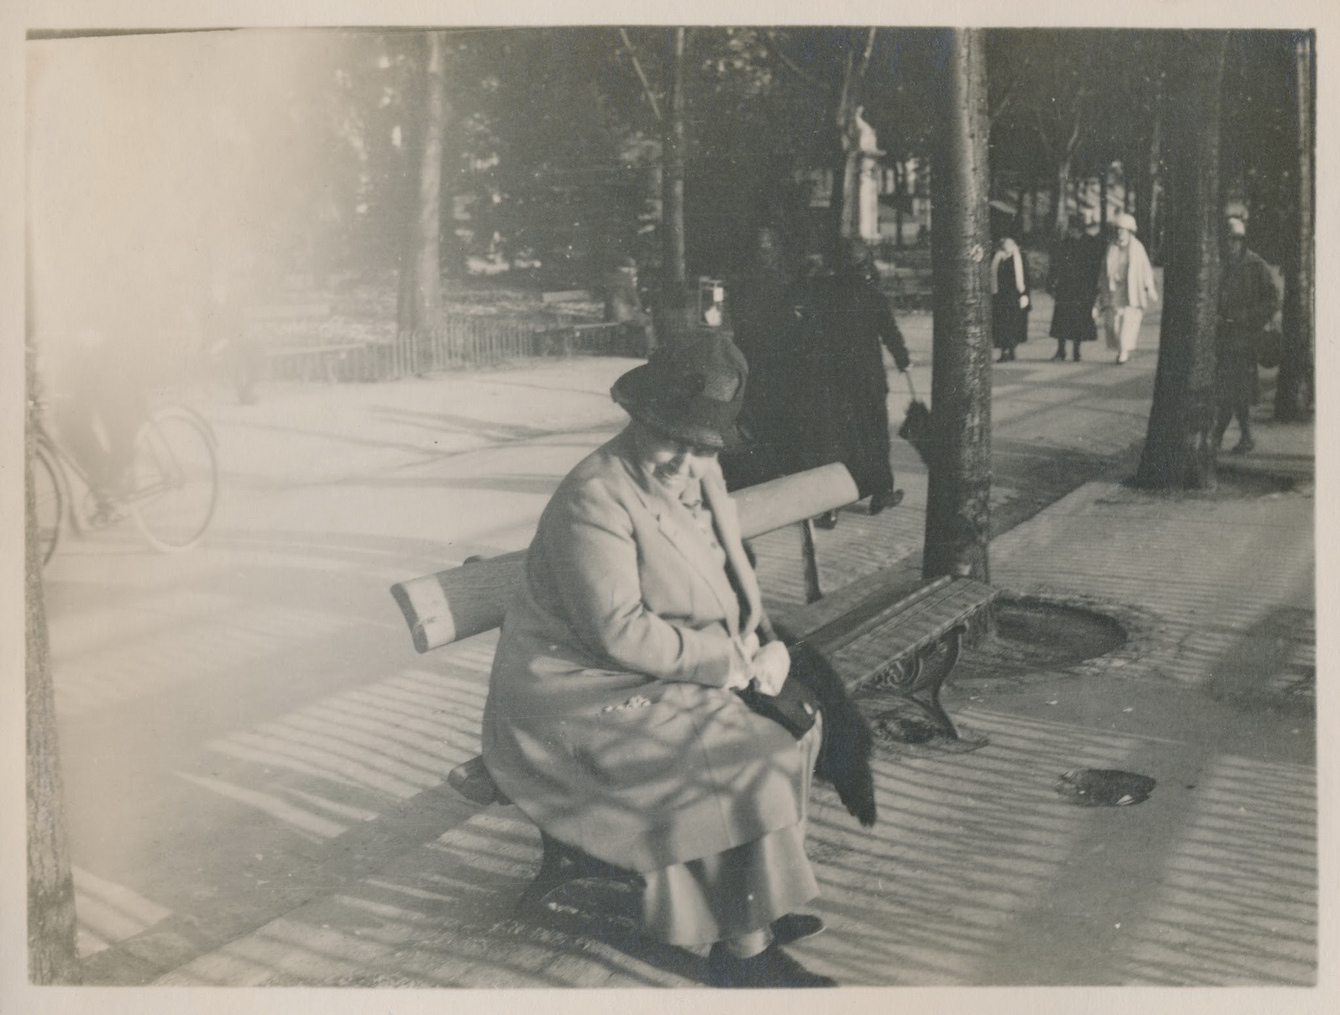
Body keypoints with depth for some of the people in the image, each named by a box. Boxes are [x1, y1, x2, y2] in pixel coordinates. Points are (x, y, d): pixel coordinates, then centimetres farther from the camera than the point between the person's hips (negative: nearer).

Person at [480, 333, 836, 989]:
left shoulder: (700, 481, 5)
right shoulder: (595, 499, -23)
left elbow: (733, 584, 13)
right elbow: (620, 632, -28)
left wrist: (761, 647, -8)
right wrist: (735, 661, -21)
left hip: (651, 679, 9)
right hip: (581, 701, -9)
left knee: (798, 720, 1)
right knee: (757, 767, -18)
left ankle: (755, 907, 13)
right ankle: (743, 953, -1)